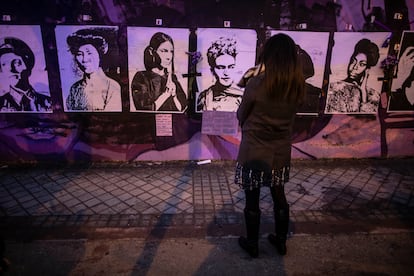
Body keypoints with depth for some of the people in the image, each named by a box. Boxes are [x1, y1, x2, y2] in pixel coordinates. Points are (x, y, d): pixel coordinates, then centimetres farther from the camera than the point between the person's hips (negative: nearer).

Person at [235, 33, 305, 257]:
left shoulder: (257, 83, -19)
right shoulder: (298, 85, -6)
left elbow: (241, 116, -6)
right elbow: (290, 115, 6)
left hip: (254, 152, -4)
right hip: (281, 152, 5)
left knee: (252, 200, 12)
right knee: (279, 196, 21)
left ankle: (252, 245, 30)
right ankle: (281, 241, 38)